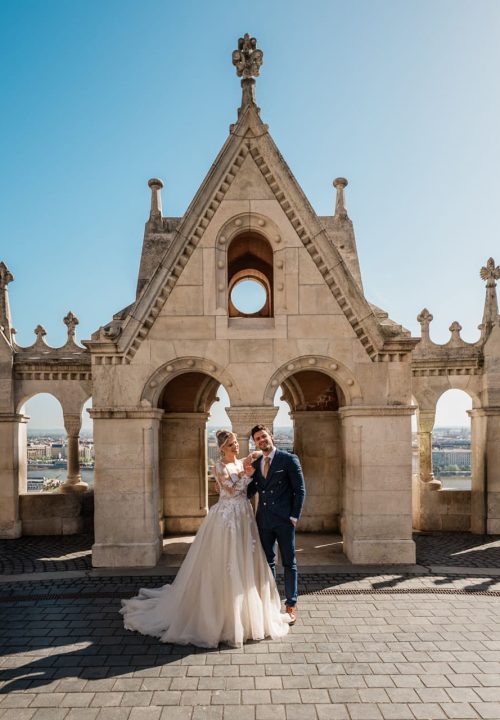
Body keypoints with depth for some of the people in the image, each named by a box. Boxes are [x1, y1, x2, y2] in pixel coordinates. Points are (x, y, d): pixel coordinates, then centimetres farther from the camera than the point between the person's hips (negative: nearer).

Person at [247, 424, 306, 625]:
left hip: (284, 520, -4)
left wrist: (294, 516, -11)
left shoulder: (289, 459, -6)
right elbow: (250, 490, 13)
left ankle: (291, 604, 19)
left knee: (289, 563, 6)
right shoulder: (255, 464, 10)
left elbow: (300, 489, -6)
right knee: (267, 563, 13)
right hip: (264, 521, 5)